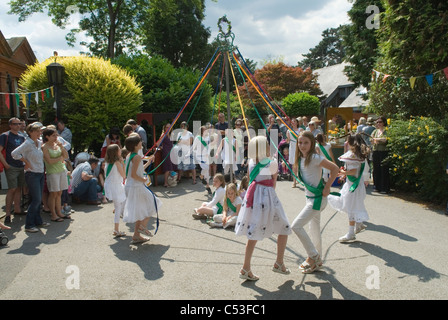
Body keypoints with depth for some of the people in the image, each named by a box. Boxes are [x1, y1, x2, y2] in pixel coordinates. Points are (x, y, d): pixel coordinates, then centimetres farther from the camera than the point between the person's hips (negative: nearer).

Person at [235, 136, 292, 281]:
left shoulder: (251, 162, 8)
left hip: (253, 196, 6)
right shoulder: (273, 163, -6)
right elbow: (273, 183, 3)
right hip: (267, 195, -6)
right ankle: (279, 263, 17)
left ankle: (246, 269, 10)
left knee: (253, 234, 9)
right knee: (284, 229, 13)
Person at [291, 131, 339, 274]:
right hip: (310, 197, 9)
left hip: (317, 198, -9)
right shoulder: (301, 158, 6)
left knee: (296, 226, -11)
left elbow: (335, 168, -18)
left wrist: (327, 187, -15)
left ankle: (313, 256, 4)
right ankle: (317, 259, 33)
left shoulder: (315, 158, -18)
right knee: (314, 228, 18)